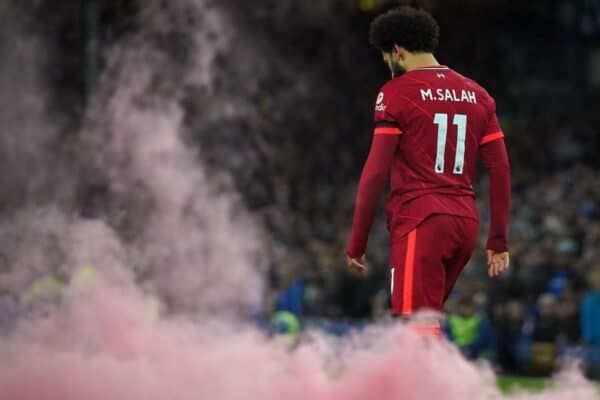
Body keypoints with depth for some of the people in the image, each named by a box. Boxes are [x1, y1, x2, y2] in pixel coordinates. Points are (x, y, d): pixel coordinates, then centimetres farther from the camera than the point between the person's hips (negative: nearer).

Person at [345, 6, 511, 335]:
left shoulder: (396, 93, -4)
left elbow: (376, 173, -9)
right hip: (466, 222, 7)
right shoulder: (477, 95, 13)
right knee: (424, 319, 21)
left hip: (420, 222, -7)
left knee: (419, 330, -11)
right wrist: (498, 240, 14)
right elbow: (501, 170, 10)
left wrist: (357, 242, -3)